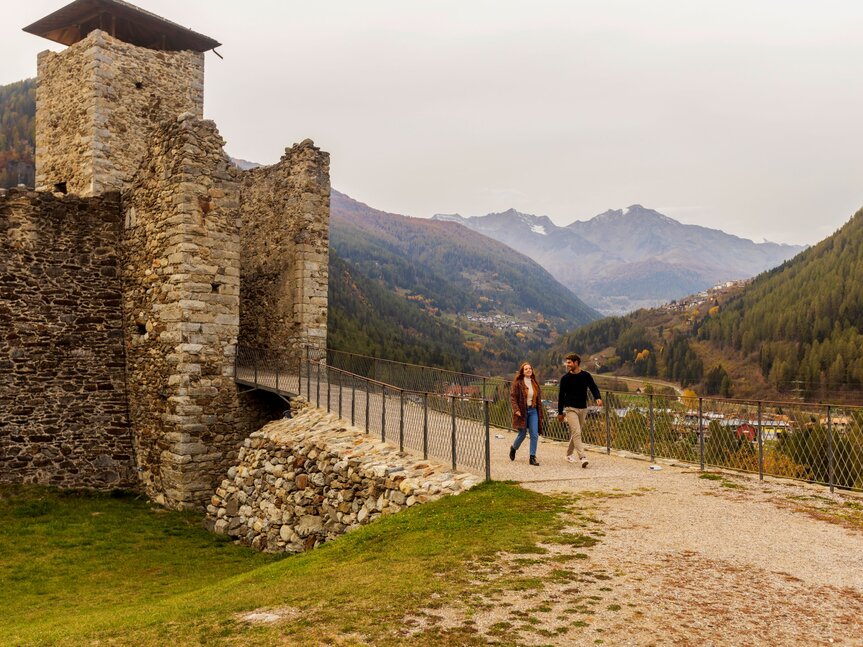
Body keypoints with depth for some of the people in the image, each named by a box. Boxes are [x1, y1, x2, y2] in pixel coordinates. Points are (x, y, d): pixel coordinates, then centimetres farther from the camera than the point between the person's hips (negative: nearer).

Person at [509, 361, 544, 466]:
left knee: (534, 435, -4)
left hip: (533, 411, 4)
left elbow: (539, 398, 12)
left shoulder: (535, 383, 8)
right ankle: (513, 448, 36)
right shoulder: (518, 383, -7)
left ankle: (532, 457, 4)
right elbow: (512, 397, -10)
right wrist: (516, 409, -23)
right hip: (522, 411, -4)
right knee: (522, 434, 6)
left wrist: (540, 415, 11)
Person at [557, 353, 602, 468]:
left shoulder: (586, 376, 1)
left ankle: (569, 454, 31)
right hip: (570, 409, -3)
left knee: (575, 433, 12)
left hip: (583, 409, 3)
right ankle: (582, 457, -22)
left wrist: (598, 398, -23)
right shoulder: (565, 378, -2)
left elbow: (593, 387, 0)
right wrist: (560, 412, 5)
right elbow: (561, 396, 4)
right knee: (576, 432, -16)